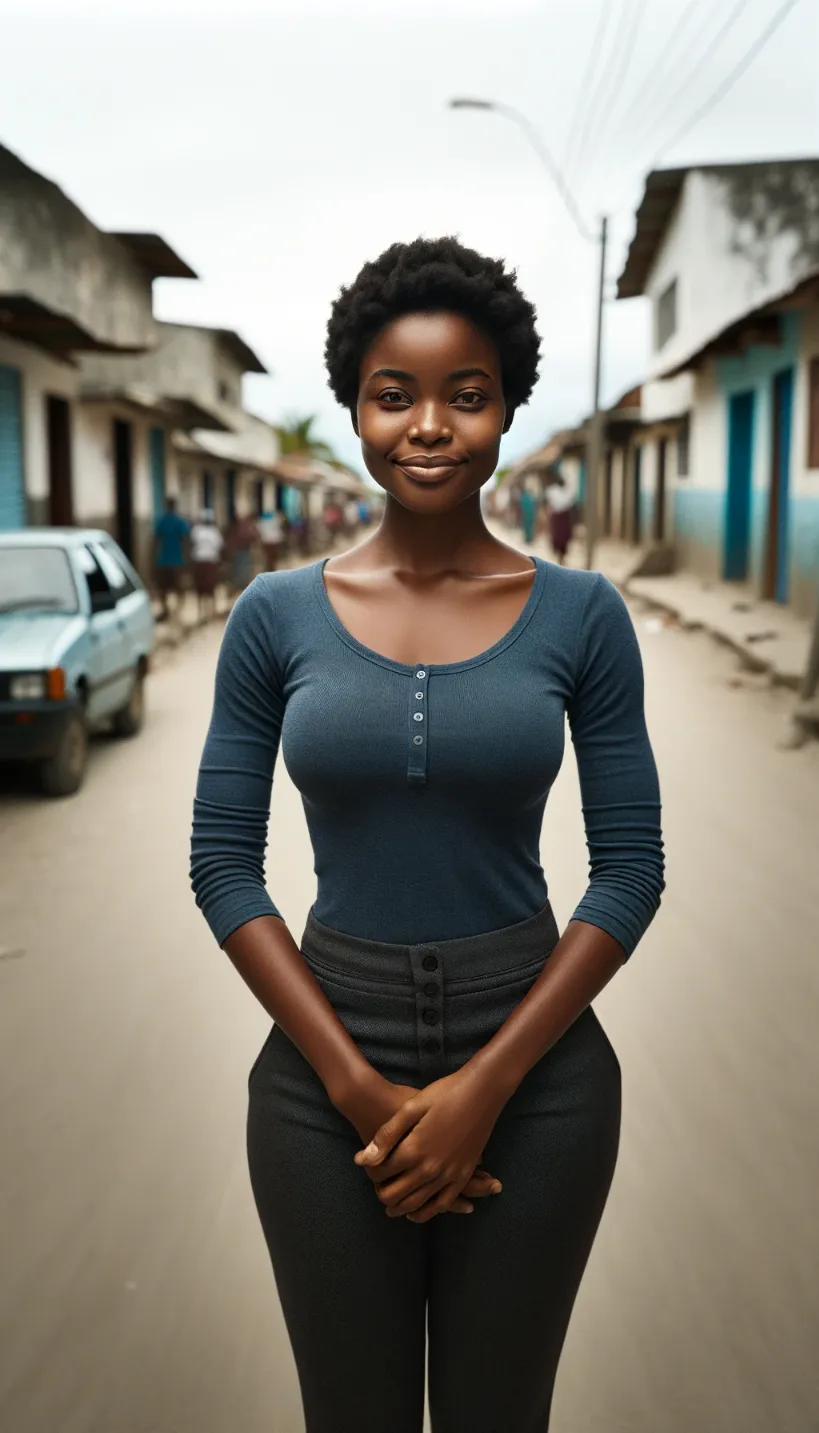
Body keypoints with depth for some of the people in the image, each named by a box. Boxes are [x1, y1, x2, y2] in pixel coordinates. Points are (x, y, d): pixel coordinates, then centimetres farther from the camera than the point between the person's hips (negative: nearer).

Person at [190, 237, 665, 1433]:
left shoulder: (580, 614, -5)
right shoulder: (276, 617, -4)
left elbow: (630, 866, -5)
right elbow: (223, 862, -3)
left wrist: (484, 1084, -11)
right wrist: (360, 1084, -10)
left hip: (534, 1065, 0)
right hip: (323, 1070, 1)